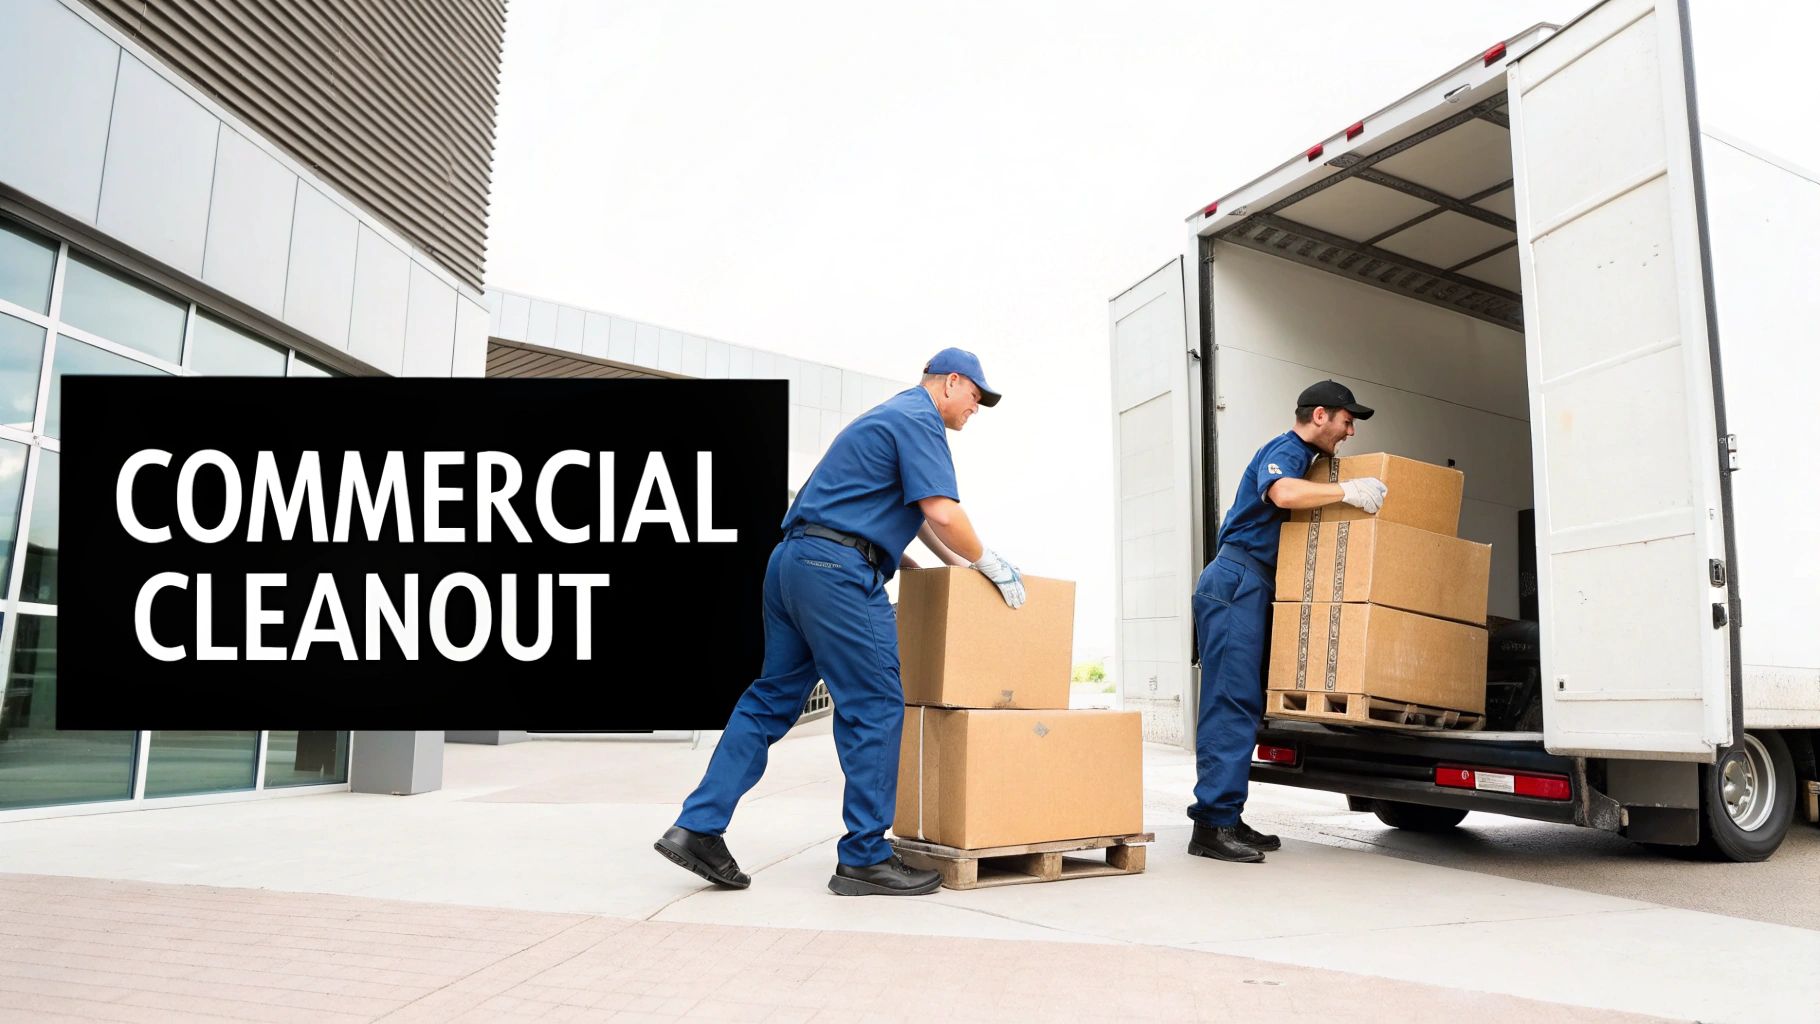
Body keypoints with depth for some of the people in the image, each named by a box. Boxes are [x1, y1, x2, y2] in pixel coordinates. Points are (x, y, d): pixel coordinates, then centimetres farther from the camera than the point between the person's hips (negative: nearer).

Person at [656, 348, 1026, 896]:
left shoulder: (891, 415, 28)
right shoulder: (920, 420, -4)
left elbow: (914, 513, 36)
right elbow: (943, 512, -15)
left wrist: (960, 564, 35)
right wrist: (987, 562, 1)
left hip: (791, 559, 10)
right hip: (839, 568, -10)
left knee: (772, 698, 11)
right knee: (875, 706, -4)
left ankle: (697, 827, 9)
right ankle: (865, 857, 2)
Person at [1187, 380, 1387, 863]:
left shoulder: (1302, 457, 26)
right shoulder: (1284, 449, -6)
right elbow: (1282, 493, -29)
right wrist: (1347, 491, -23)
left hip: (1249, 586, 10)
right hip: (1236, 580, -10)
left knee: (1243, 703, 8)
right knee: (1231, 701, -14)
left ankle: (1226, 819, 11)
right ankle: (1212, 825, -15)